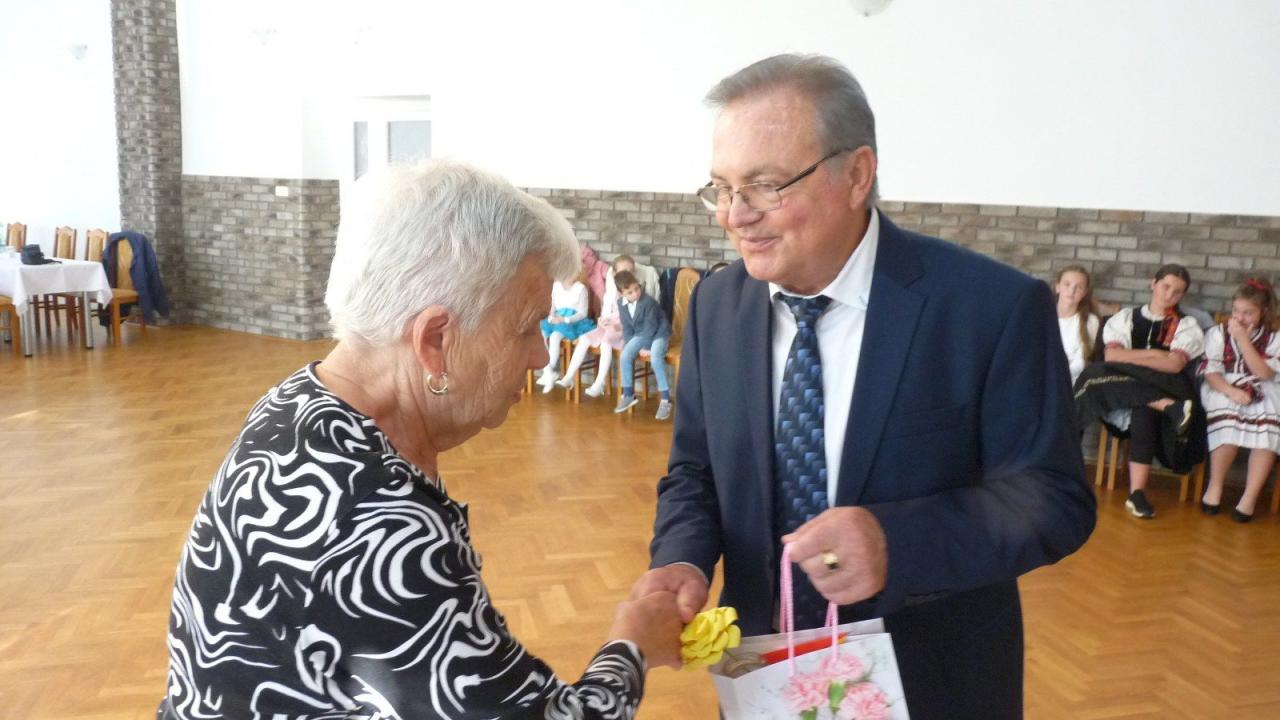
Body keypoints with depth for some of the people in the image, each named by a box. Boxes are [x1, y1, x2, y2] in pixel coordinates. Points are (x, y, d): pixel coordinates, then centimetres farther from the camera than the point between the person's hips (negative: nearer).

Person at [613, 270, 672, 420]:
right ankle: (628, 394, 3)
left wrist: (643, 346, -17)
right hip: (639, 334, 6)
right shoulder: (621, 303, -6)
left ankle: (665, 399, -22)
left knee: (655, 358, -31)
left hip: (658, 333, -6)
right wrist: (628, 342, -5)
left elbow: (651, 327, -20)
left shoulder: (648, 302, -26)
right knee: (625, 356, -14)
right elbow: (626, 326, 6)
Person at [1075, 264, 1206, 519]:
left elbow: (1175, 365, -5)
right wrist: (1153, 354, -4)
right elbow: (1111, 356, 1)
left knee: (1144, 411, -39)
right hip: (1120, 392, 2)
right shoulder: (1126, 317, 17)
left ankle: (1137, 492, -41)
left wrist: (1130, 358, -5)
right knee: (1096, 374, -33)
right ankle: (1170, 407, -40)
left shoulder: (1187, 325, 13)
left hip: (1161, 389, -1)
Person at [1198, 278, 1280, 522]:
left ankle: (1250, 496, -29)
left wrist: (1243, 339, -13)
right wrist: (1231, 391, -23)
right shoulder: (1217, 333, 6)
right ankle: (1215, 486, -20)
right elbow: (1210, 371, -3)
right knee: (1230, 415, -36)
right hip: (1222, 391, -1)